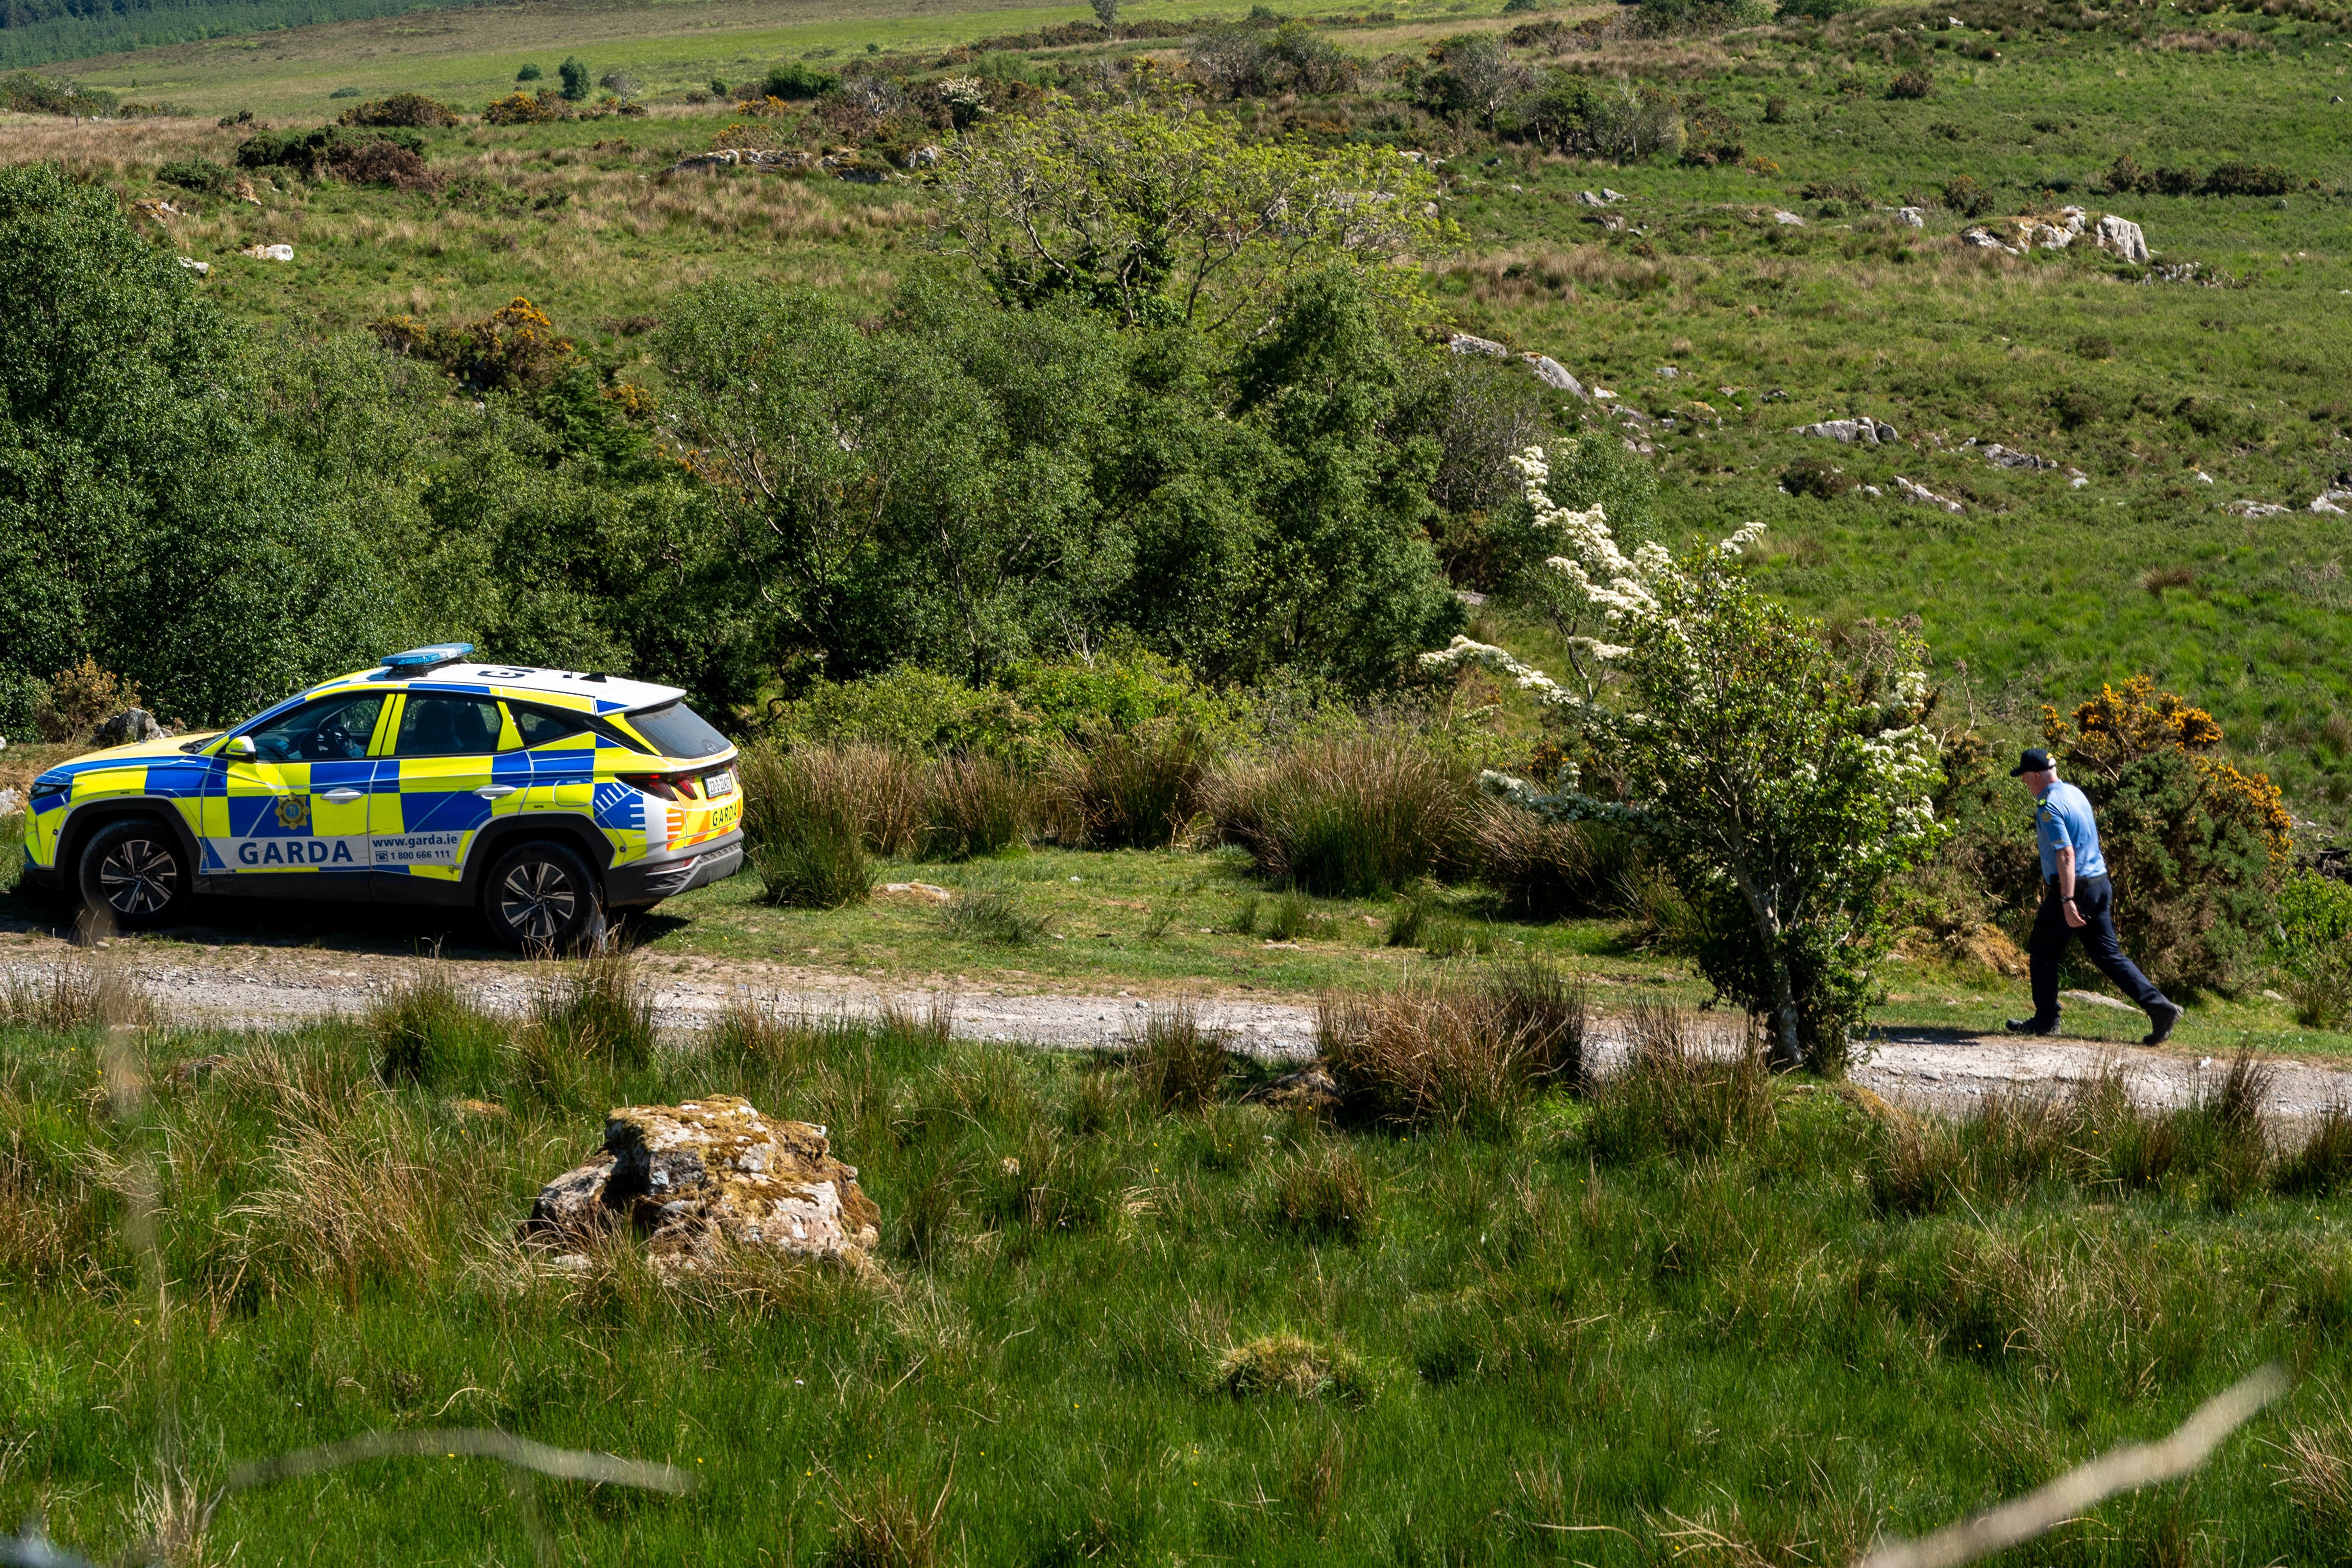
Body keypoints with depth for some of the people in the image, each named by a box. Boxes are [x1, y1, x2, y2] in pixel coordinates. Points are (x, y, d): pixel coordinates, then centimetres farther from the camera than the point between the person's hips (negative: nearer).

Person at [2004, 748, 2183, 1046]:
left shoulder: (2050, 807, -16)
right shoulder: (2075, 793, 12)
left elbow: (2066, 854, -25)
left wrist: (2067, 901, -30)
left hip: (2073, 888, -9)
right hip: (2099, 885, 9)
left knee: (2044, 954, 8)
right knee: (2109, 955, 7)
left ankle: (2046, 1020, 14)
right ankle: (2159, 1007, -2)